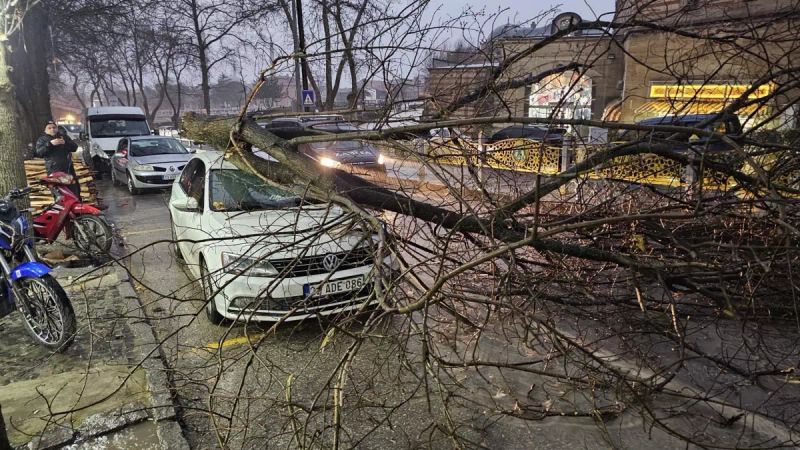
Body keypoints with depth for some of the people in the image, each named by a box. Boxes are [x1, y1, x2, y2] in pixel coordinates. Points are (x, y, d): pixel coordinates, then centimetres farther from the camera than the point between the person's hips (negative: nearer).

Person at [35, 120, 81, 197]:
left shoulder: (64, 137, 19)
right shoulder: (42, 140, 10)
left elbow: (75, 147, 8)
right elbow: (39, 152, -7)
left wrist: (66, 143, -12)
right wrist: (50, 144, -19)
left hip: (68, 168, 3)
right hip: (54, 170, -3)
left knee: (75, 191, 7)